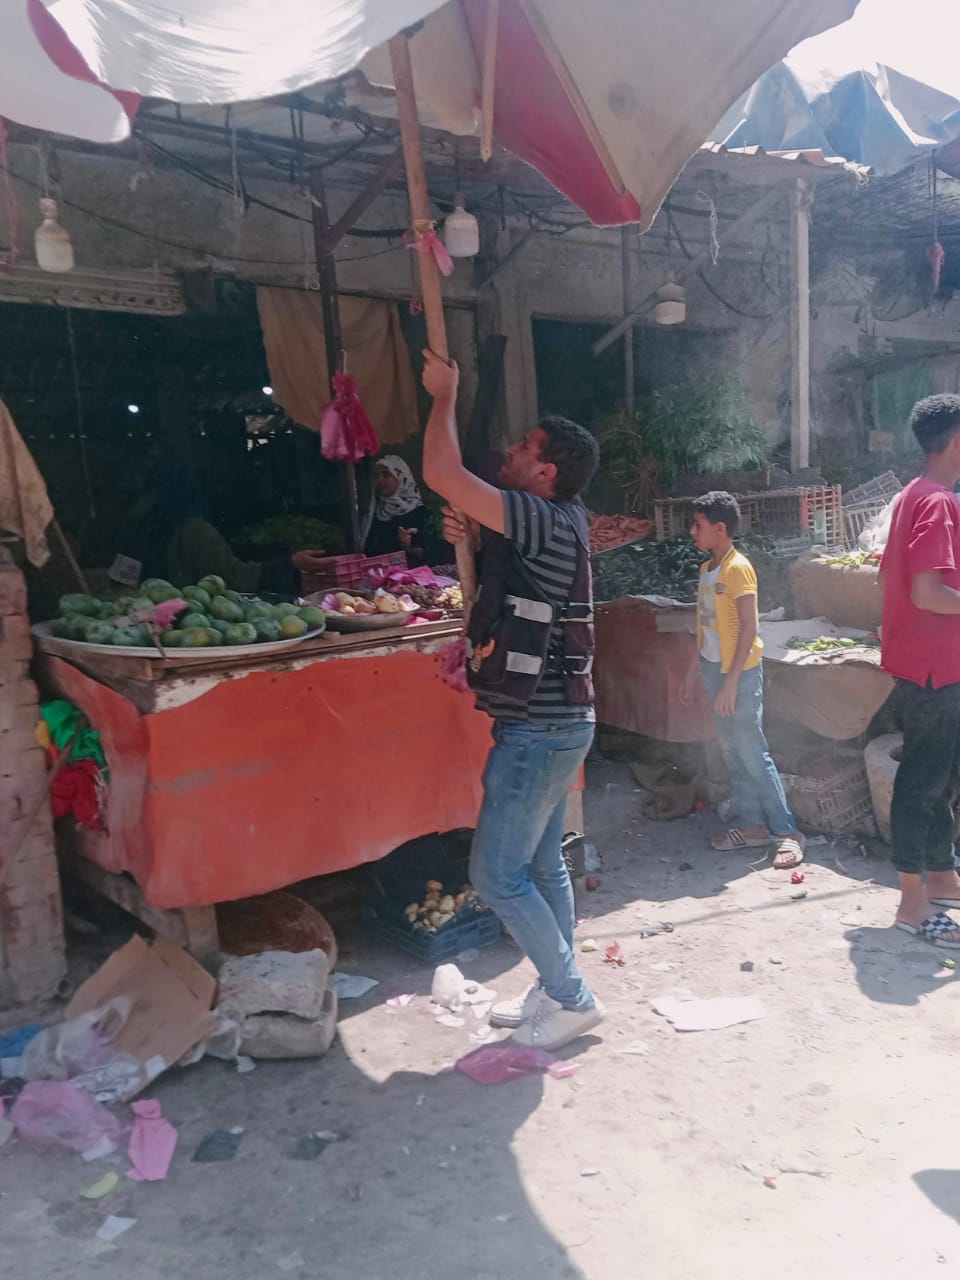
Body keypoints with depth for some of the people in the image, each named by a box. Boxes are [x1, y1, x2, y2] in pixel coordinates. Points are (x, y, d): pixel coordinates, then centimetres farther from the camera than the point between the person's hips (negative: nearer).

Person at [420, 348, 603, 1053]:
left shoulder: (549, 523, -20)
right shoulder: (556, 524, 10)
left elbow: (443, 475, -25)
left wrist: (444, 393, -9)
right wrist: (468, 537, 6)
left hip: (540, 729, -10)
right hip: (553, 723, 10)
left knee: (498, 873, -1)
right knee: (542, 864, 18)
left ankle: (573, 998, 13)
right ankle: (557, 990, 31)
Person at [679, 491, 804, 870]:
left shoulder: (737, 568, -14)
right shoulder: (706, 569, 11)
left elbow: (749, 628, -18)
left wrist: (731, 681, -21)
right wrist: (693, 673, 17)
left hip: (739, 672, -8)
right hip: (713, 670, 8)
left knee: (752, 753, -6)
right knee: (732, 752, 11)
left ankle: (787, 832, 2)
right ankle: (753, 825, 20)